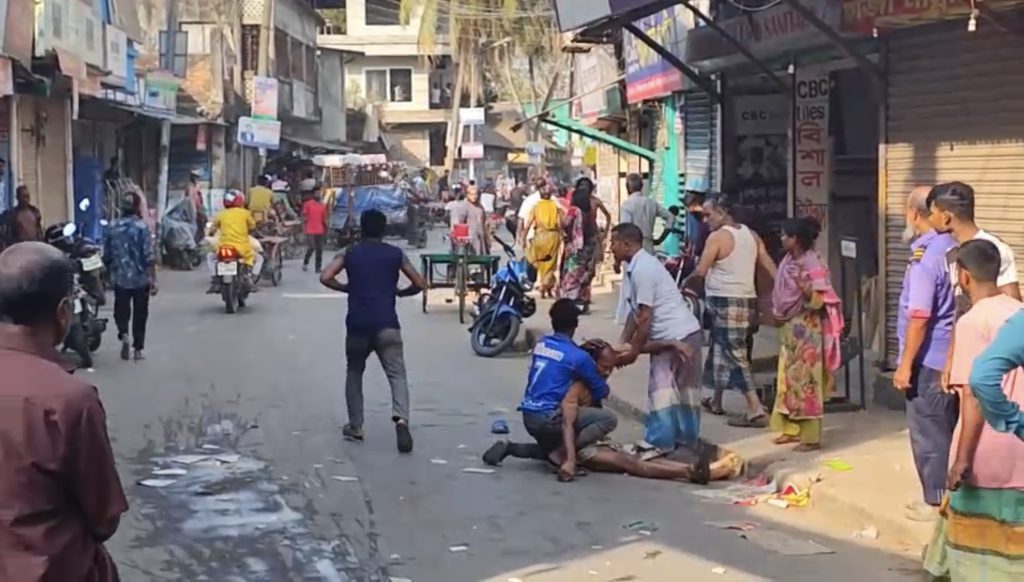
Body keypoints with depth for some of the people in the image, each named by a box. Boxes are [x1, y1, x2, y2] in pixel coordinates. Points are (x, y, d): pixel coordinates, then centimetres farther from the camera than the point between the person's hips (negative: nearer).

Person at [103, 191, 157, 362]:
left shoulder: (112, 227, 1)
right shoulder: (142, 227, -11)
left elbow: (106, 255, 8)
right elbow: (149, 257, -15)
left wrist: (110, 273, 23)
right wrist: (153, 280, -11)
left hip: (120, 278, 2)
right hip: (140, 278, -2)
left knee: (121, 310, 14)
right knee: (140, 314, 9)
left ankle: (124, 334, -13)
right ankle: (138, 349, 13)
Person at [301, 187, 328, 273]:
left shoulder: (323, 205, 10)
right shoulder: (308, 204, -1)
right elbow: (304, 217, -1)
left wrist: (326, 230, 12)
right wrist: (304, 228, -8)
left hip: (320, 231, 4)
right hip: (310, 231, -4)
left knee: (319, 250, 3)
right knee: (311, 248, -12)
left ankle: (318, 267, 9)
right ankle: (305, 263, 11)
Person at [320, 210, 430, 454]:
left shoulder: (349, 254, 10)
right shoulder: (396, 254, 9)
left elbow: (325, 278, -3)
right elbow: (420, 284, 8)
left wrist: (347, 288, 13)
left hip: (357, 325, 1)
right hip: (387, 324, -1)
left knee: (354, 373, 21)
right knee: (397, 374, -3)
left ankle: (355, 427, 20)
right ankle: (401, 418, -29)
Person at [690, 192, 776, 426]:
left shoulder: (717, 237, -12)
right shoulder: (751, 235, 10)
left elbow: (700, 272, -14)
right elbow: (770, 265, 6)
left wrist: (685, 282, 5)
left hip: (725, 302, -8)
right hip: (748, 300, 8)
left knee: (735, 355, -8)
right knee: (719, 351, 21)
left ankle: (755, 411, -16)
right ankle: (716, 402, 34)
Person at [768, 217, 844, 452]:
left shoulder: (813, 264, -17)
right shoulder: (789, 260, 8)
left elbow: (817, 301, -21)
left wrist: (801, 282, -33)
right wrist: (777, 314, 11)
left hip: (807, 330, -9)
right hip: (789, 328, 9)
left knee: (806, 380, -6)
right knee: (788, 378, 12)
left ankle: (811, 437, -1)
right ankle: (791, 429, 21)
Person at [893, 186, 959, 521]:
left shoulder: (924, 258, -20)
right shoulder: (954, 249, 5)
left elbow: (919, 317, -23)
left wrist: (905, 365, -18)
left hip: (929, 359, -8)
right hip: (951, 356, 8)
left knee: (928, 433, 2)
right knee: (948, 429, 16)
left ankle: (935, 501, 9)